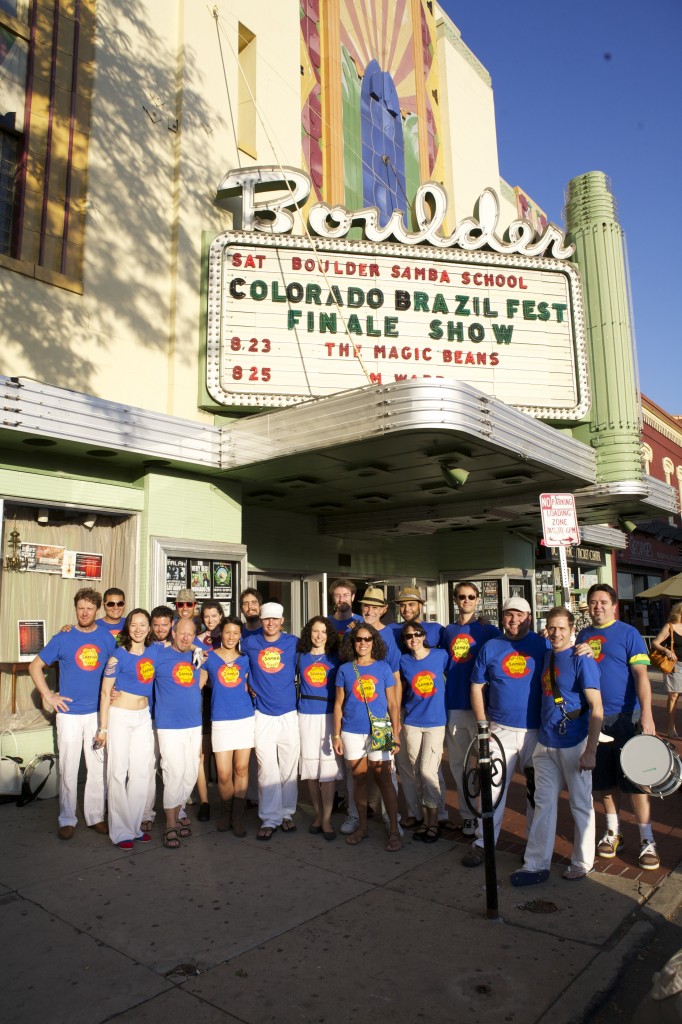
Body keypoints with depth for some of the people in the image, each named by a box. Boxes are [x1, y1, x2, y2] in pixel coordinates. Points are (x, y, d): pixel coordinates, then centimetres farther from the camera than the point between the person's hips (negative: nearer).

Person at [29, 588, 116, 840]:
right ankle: (67, 819, 20)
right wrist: (48, 696, -4)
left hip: (98, 712, 2)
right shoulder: (63, 638, -3)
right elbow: (35, 667, 2)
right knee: (68, 768, 6)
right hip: (70, 713, -1)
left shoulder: (107, 638, 2)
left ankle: (96, 816, 22)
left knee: (99, 767, 8)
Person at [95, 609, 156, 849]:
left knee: (142, 771, 8)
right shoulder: (118, 655, -10)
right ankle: (120, 831, 10)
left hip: (143, 717, 5)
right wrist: (103, 728, -9)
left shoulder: (155, 652, 1)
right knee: (119, 773, 0)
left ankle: (135, 826, 21)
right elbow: (105, 692, -8)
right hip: (120, 716, -4)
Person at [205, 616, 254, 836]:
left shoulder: (245, 659, 8)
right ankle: (226, 812, 24)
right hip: (221, 721, -2)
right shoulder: (209, 657, 2)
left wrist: (248, 688, 0)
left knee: (241, 769, 5)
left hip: (245, 718, 2)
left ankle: (238, 817, 20)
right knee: (224, 774, -2)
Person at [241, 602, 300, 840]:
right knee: (266, 768, 1)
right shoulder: (249, 642, 0)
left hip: (289, 713, 1)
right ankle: (269, 818, 11)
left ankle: (287, 813, 23)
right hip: (263, 714, 0)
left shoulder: (293, 643, 0)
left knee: (289, 767, 8)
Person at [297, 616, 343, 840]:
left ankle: (327, 819, 5)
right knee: (310, 764, 7)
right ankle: (318, 814, 21)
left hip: (329, 715, -2)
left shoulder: (335, 658, 4)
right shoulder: (300, 657, 7)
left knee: (328, 765, -5)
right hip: (306, 716, 2)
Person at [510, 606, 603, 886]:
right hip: (545, 743, 6)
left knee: (580, 804, 11)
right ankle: (537, 865, 17)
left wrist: (590, 751, -19)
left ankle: (582, 862, 27)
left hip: (574, 744, -6)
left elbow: (596, 708, -15)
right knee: (544, 803, 9)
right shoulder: (546, 656, 7)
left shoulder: (581, 661, -13)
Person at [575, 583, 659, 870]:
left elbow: (640, 674, -11)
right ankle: (613, 832, 29)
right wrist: (582, 655, -11)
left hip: (625, 717, -4)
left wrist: (646, 714, -20)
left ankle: (647, 840, 14)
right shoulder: (583, 636, 9)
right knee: (604, 780, 13)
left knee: (634, 780, 1)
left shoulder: (628, 633, -5)